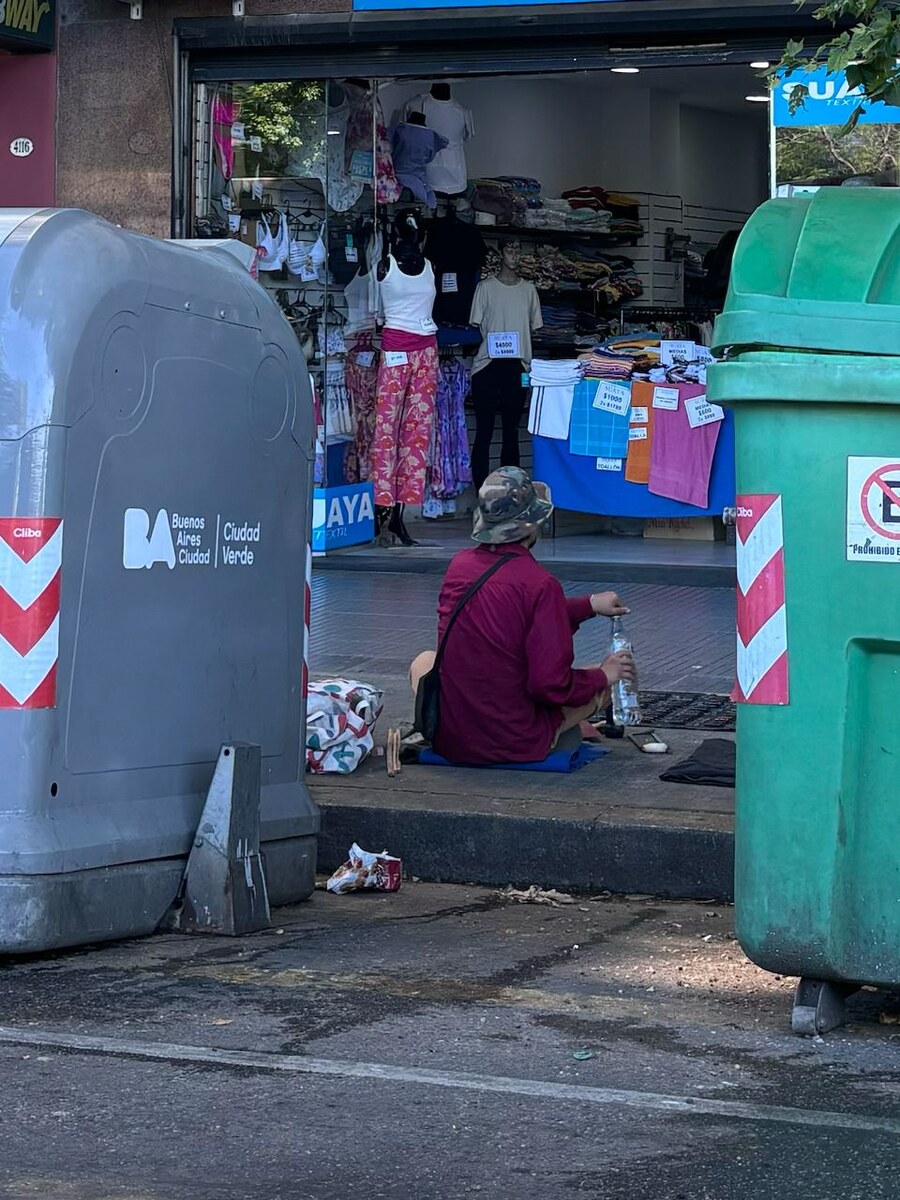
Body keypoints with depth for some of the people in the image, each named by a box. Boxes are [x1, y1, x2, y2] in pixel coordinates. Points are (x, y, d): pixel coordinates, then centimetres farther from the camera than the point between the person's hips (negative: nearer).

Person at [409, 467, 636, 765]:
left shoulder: (460, 564, -1)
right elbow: (552, 684, -20)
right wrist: (602, 676, -1)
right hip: (516, 746, -2)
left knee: (424, 661, 34)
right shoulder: (540, 583, -19)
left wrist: (589, 605, 22)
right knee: (603, 681, 19)